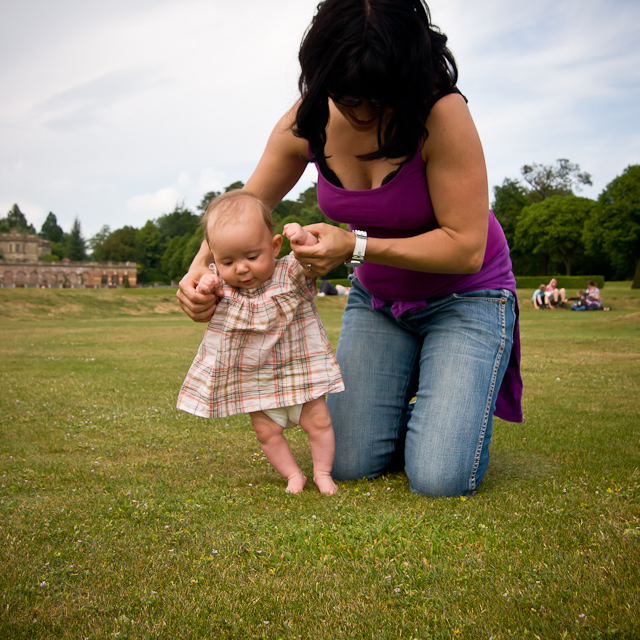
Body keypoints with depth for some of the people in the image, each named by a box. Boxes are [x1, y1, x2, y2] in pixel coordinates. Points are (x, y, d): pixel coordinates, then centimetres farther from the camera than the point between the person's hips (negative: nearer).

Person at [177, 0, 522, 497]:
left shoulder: (440, 113, -28)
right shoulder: (310, 121, -13)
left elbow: (466, 247, -26)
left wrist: (355, 246, -32)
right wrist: (201, 268, -20)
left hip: (464, 295, -4)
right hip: (377, 298, 5)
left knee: (440, 479, -17)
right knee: (350, 464, -2)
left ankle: (462, 400, 16)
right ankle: (411, 393, 27)